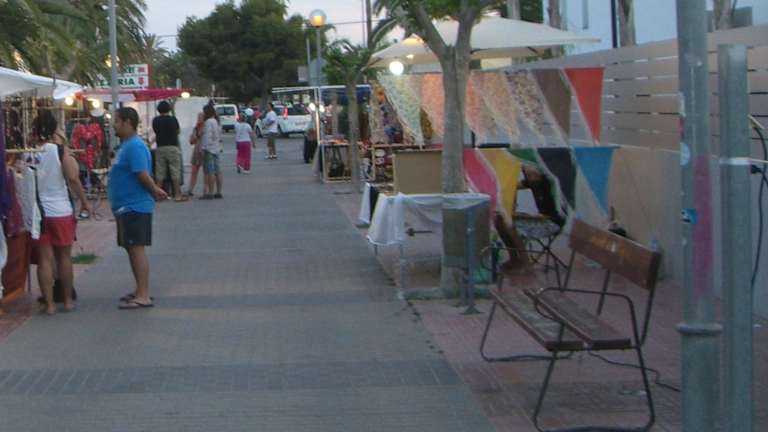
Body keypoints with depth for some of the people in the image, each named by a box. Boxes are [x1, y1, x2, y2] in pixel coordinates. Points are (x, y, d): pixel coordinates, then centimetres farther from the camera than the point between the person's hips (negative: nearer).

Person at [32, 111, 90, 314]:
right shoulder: (61, 150, -7)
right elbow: (73, 178, -15)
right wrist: (84, 201, -4)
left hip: (38, 212, 1)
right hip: (61, 211, -1)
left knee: (45, 259, 4)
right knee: (64, 256, 12)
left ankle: (49, 303, 4)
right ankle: (68, 300, 19)